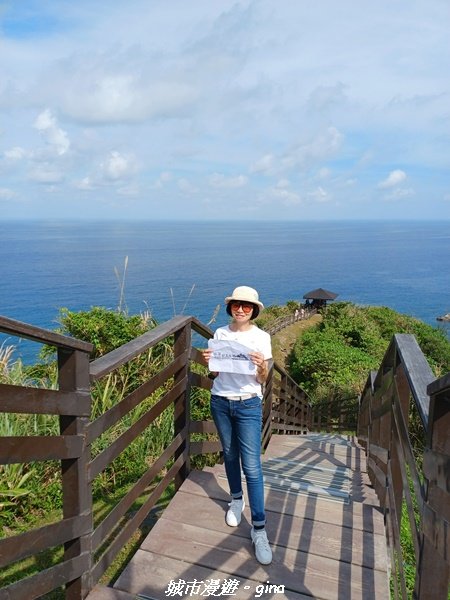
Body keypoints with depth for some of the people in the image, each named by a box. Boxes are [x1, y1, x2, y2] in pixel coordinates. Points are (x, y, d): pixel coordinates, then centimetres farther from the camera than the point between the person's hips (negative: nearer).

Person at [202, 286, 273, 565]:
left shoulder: (261, 337, -6)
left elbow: (262, 380, -4)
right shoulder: (220, 333, 2)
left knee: (252, 466, -5)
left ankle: (259, 529, 3)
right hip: (220, 402, 4)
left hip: (248, 404, -3)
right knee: (229, 454, 18)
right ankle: (236, 499, 42)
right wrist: (209, 361, -14)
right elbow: (215, 373, 7)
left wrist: (263, 367, -25)